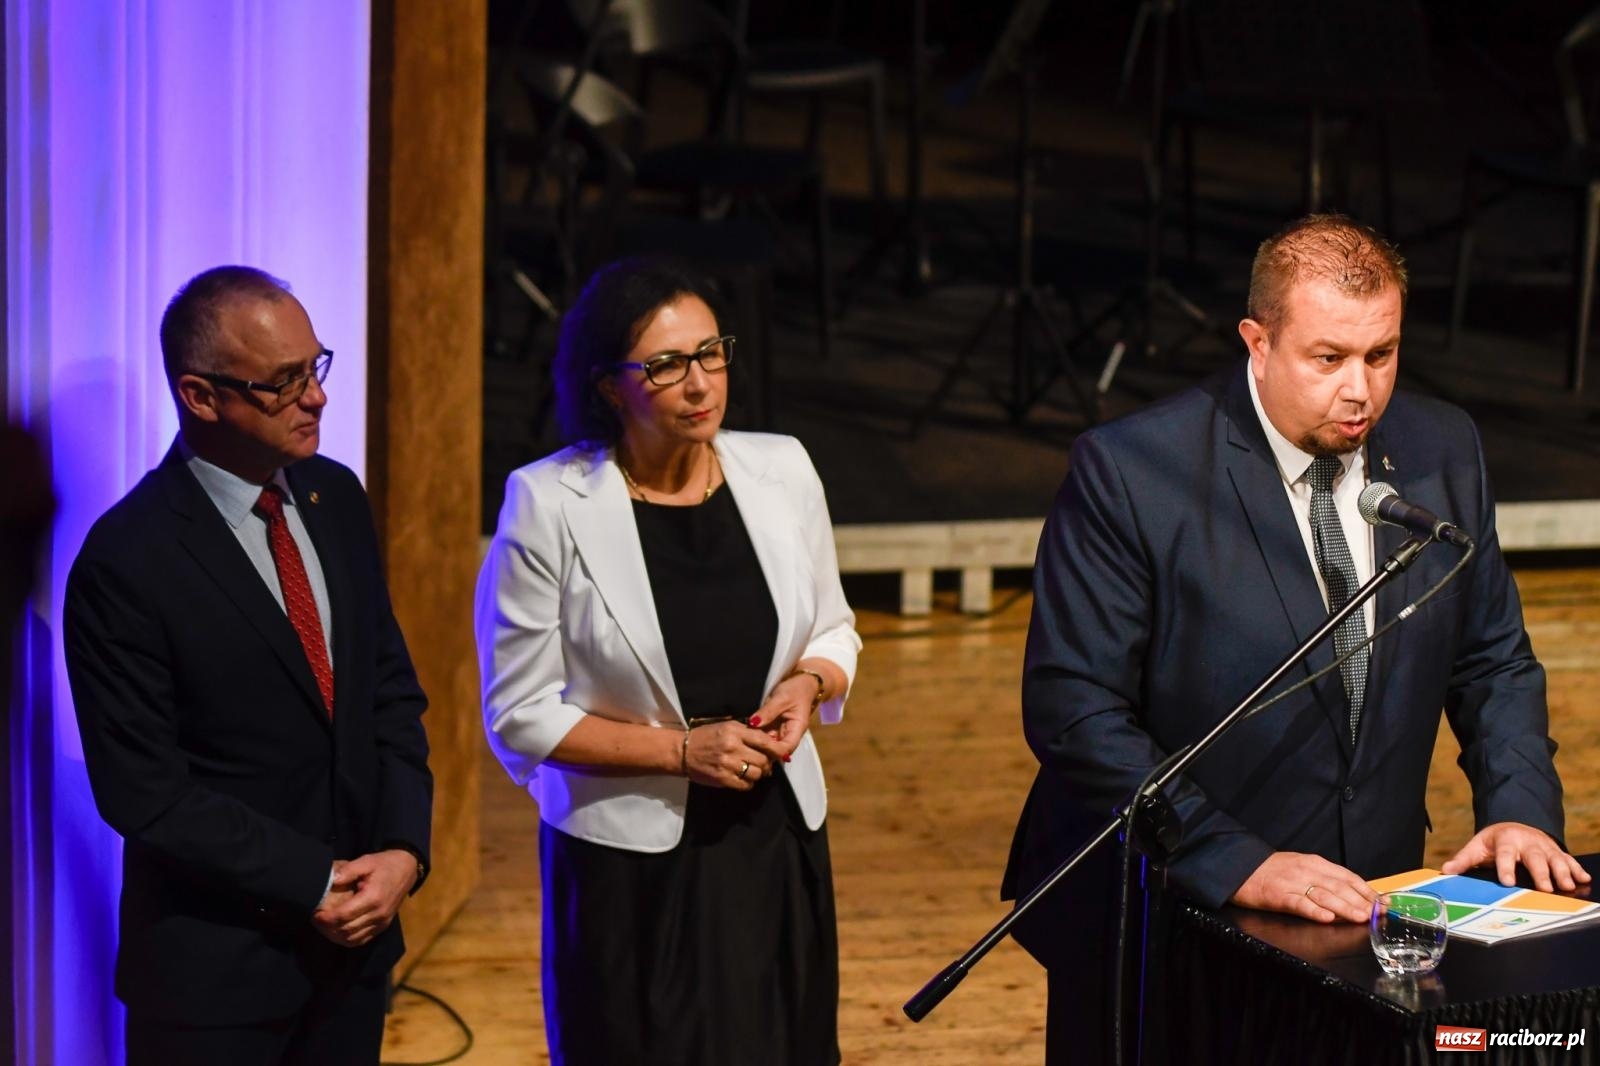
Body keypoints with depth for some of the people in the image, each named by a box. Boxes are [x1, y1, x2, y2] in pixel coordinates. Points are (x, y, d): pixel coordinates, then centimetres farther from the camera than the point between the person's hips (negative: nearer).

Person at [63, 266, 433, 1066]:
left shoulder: (336, 498, 3)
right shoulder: (127, 562, -16)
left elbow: (392, 690, 9)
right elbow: (143, 791, -15)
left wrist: (404, 850, -5)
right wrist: (314, 883, -14)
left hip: (356, 937, 5)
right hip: (213, 968, -5)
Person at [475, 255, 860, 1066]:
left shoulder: (780, 470, 0)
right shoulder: (549, 504, -11)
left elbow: (833, 631, 14)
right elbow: (520, 714, -8)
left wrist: (809, 683, -9)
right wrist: (681, 750, -16)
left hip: (777, 844, 4)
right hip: (631, 867, -4)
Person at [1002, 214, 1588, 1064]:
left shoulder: (1442, 451, 0)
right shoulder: (1130, 474, -17)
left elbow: (1492, 662, 10)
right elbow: (1074, 710, -20)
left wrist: (1519, 806, -8)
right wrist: (1235, 864, -26)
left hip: (1364, 915, 4)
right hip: (1165, 922, -4)